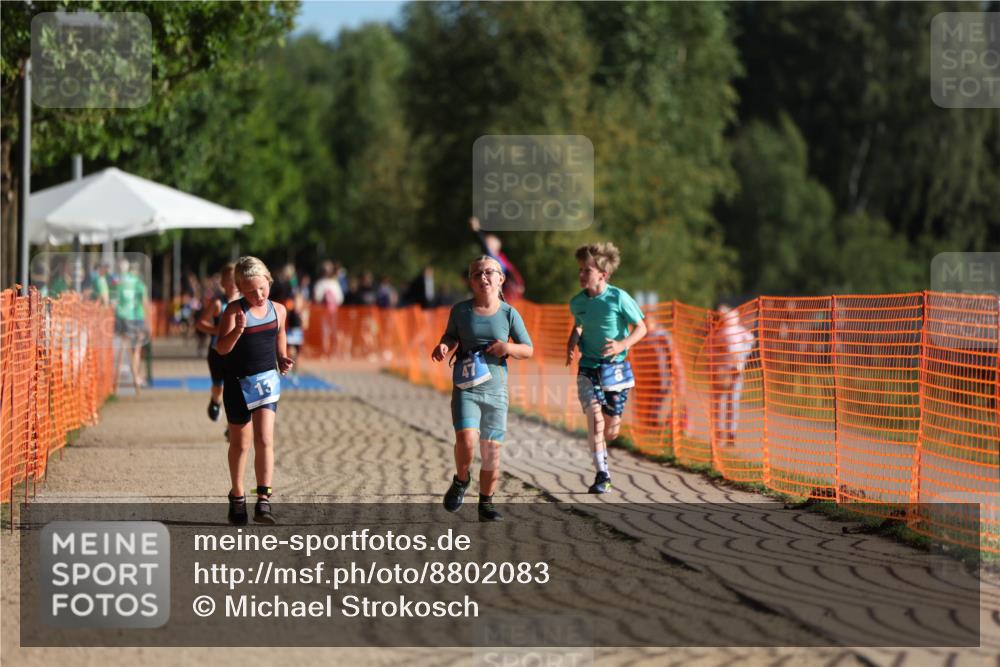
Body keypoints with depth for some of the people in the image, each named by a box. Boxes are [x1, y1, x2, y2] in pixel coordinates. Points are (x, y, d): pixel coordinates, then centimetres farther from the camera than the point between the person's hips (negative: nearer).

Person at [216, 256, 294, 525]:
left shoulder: (277, 310, 4)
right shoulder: (235, 310, -8)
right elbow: (222, 348, -17)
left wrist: (283, 360, 3)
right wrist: (238, 329, -34)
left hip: (267, 380, 2)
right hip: (238, 382, -2)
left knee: (265, 440, -12)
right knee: (240, 443, 11)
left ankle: (263, 501, -14)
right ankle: (237, 498, 27)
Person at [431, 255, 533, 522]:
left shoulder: (509, 314, 0)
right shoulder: (460, 311, -1)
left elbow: (529, 350, 6)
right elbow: (452, 336, 16)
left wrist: (509, 348, -14)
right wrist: (444, 347, -7)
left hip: (496, 390, 1)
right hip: (466, 389, -1)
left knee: (492, 449, 5)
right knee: (466, 439, -23)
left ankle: (486, 504, 21)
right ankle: (461, 480, 7)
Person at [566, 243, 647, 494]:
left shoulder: (619, 298, -12)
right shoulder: (577, 302, -1)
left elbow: (641, 328, -4)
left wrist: (622, 345, -21)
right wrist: (572, 343, 1)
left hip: (615, 368, -1)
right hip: (588, 369, 1)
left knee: (611, 430, 4)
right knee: (595, 419, -18)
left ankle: (600, 451, 40)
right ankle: (602, 475, -10)